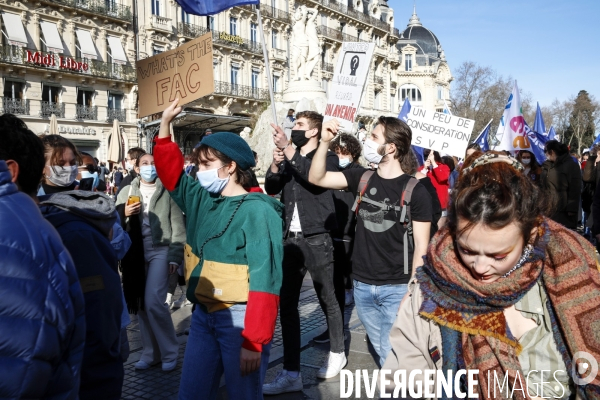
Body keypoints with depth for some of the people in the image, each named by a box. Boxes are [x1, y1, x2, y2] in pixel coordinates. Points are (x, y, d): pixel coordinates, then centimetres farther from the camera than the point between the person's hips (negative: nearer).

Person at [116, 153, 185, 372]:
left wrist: (175, 256, -10)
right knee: (141, 305, 8)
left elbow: (178, 226, -4)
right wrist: (124, 214, -11)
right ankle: (151, 352, 22)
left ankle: (169, 352, 5)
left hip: (160, 251, -4)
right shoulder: (126, 192, 11)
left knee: (153, 302, -12)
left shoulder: (167, 191, 0)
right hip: (135, 252, 4)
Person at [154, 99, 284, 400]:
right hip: (203, 314, 7)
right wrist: (165, 122, 10)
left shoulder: (258, 211, -16)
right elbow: (169, 170, 19)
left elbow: (264, 280, -20)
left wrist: (254, 341, -21)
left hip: (240, 318, -7)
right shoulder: (201, 200, 6)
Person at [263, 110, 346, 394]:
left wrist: (287, 150, -24)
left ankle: (337, 353, 32)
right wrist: (275, 164, -11)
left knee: (327, 300, 9)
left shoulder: (327, 157, -1)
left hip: (316, 240, -5)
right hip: (291, 239, 5)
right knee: (286, 304, 3)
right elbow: (271, 188, 6)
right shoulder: (290, 159, 14)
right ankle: (291, 373, 10)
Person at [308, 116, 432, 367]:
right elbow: (316, 178, 3)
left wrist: (413, 289, -11)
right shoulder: (362, 179, 3)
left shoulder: (414, 191, -10)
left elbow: (421, 245, -8)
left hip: (397, 288, -5)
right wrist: (325, 142, -9)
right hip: (362, 285, 5)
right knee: (380, 350, 18)